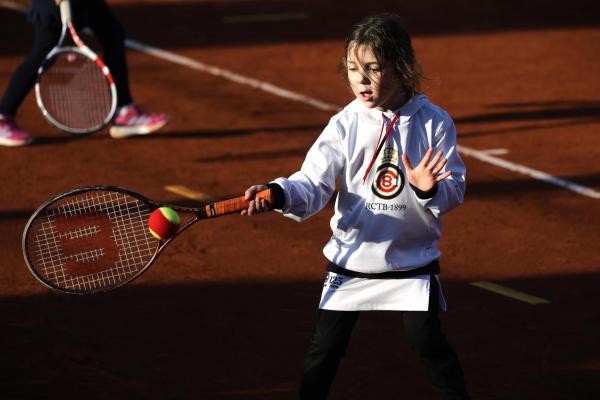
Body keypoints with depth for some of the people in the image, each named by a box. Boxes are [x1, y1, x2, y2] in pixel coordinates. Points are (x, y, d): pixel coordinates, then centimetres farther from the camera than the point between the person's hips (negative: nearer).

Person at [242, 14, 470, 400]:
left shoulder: (434, 122, -8)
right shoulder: (344, 125, -7)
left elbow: (454, 191, -6)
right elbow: (314, 183, -14)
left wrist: (430, 190, -28)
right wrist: (278, 194, -34)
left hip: (413, 262, -1)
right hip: (351, 259, 1)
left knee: (429, 343, -1)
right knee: (325, 349, 5)